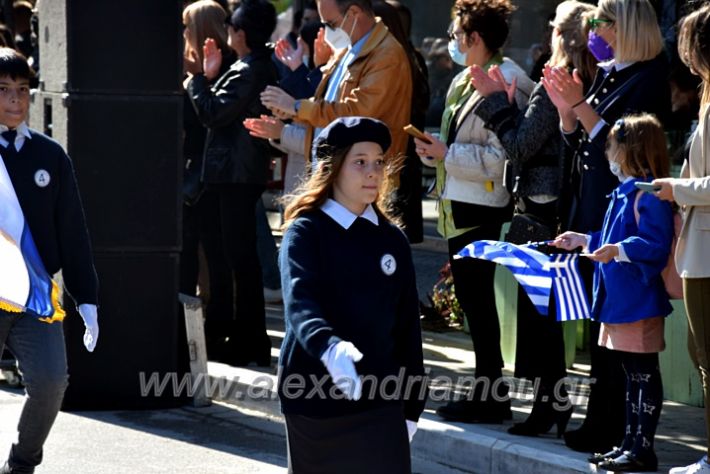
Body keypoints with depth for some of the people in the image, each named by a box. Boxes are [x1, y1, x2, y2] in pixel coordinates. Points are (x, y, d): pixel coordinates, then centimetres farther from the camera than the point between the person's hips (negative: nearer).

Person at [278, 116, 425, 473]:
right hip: (315, 398, -3)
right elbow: (299, 303, -23)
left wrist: (411, 406, 11)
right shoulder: (305, 233, -5)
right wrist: (330, 349, -43)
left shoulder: (392, 241, 9)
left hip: (379, 401, 3)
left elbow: (407, 326, 12)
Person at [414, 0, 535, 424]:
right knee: (471, 298, 12)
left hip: (480, 210, -10)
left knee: (478, 299, -6)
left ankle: (491, 398, 0)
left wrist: (447, 154, -17)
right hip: (461, 206, 10)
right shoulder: (465, 82, 14)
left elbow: (500, 155, -23)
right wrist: (437, 151, 10)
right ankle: (488, 390, 18)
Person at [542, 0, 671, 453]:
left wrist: (581, 106, -20)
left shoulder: (649, 78, -12)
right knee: (598, 320, 13)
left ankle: (617, 429, -2)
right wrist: (565, 107, 3)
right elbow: (577, 143, 18)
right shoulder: (605, 75, 14)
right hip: (589, 212, 9)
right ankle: (600, 420, 19)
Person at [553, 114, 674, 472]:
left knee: (644, 372, -4)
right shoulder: (625, 192, 15)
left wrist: (619, 251, -37)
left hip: (640, 300, -10)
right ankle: (631, 441, 22)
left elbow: (655, 244, -27)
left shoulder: (648, 195, -17)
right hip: (619, 299, 10)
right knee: (632, 372, 15)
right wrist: (584, 241, 34)